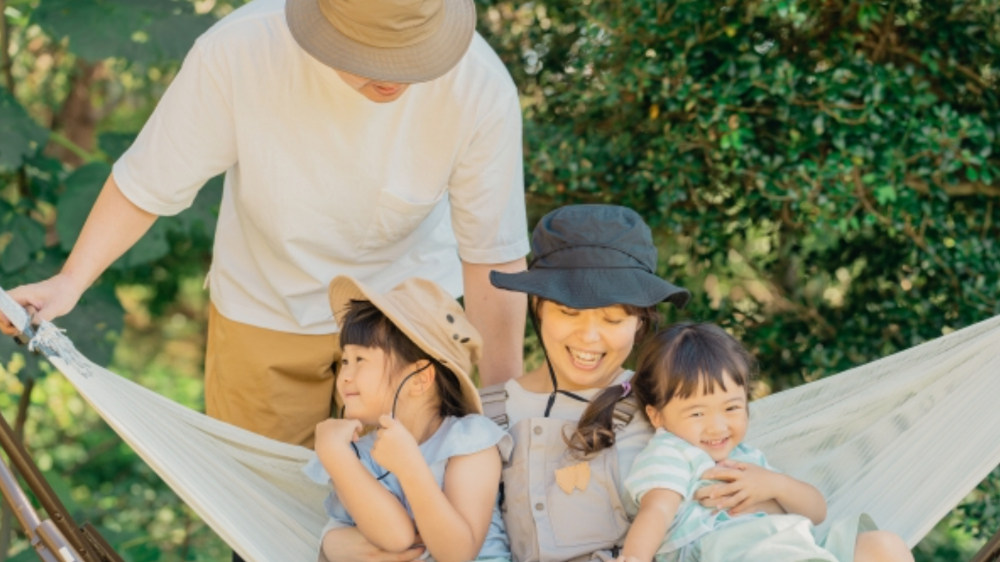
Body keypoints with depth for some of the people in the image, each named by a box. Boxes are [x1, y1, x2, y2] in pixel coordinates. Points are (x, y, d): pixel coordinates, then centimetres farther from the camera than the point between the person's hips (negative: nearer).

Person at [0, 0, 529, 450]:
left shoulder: (480, 89, -30)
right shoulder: (240, 50, -32)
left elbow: (493, 254, -18)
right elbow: (152, 177, -17)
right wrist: (70, 282, -24)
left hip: (410, 306, 0)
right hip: (267, 307, 0)